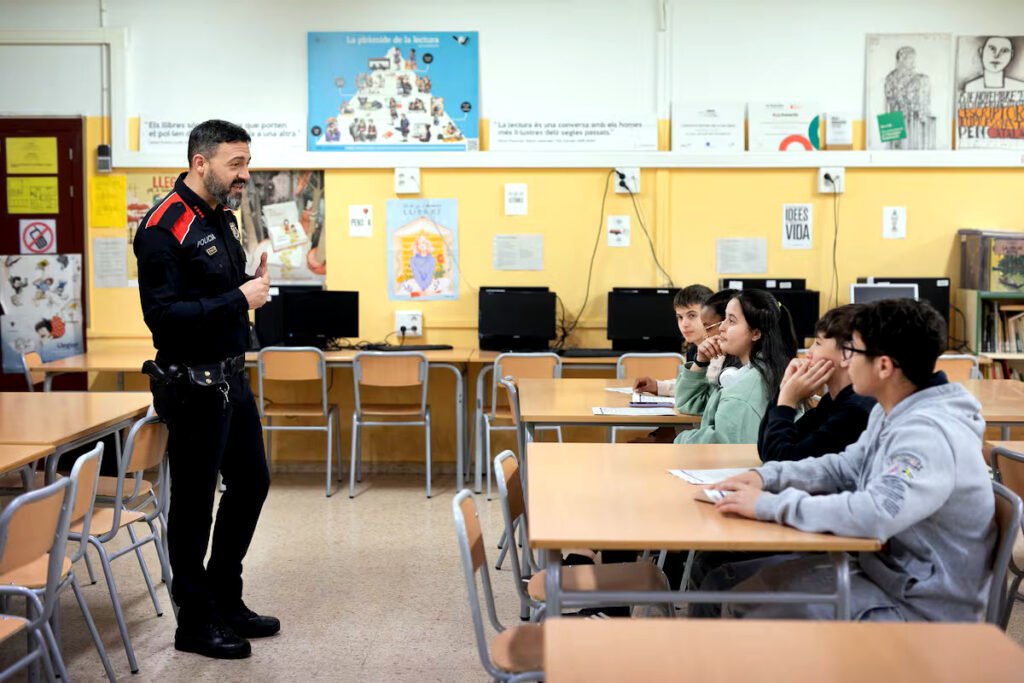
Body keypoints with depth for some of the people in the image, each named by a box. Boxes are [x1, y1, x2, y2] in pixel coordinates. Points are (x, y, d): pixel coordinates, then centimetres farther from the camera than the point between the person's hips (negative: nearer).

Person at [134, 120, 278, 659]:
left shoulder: (221, 218, 10)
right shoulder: (164, 227, -17)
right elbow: (161, 313, -24)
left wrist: (252, 285, 0)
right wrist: (238, 300, -22)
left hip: (232, 377, 9)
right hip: (192, 385, -9)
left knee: (250, 483, 16)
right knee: (194, 502, 3)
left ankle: (225, 600, 32)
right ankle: (195, 623, 18)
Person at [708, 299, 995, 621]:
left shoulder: (929, 434, -28)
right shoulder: (892, 413, 4)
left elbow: (874, 515, -41)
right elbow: (845, 467, 16)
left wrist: (768, 504, -31)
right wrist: (765, 477, 0)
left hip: (920, 608, -9)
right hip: (887, 571, 9)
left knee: (753, 610, -11)